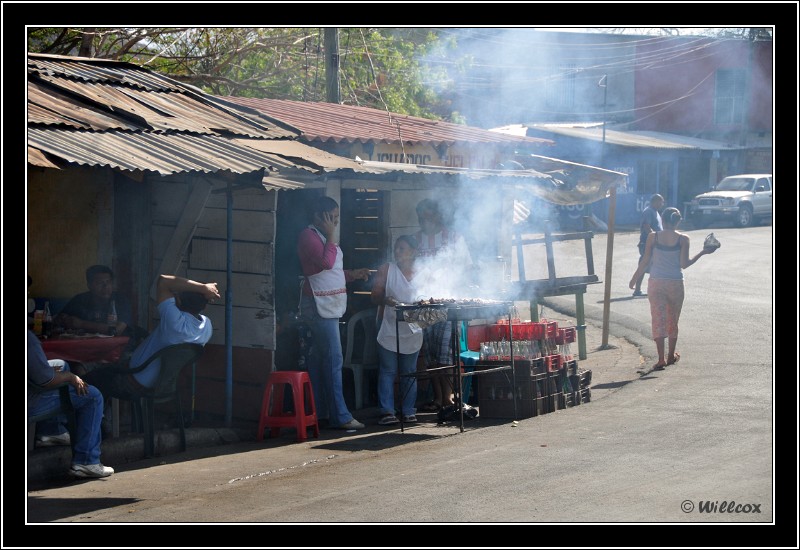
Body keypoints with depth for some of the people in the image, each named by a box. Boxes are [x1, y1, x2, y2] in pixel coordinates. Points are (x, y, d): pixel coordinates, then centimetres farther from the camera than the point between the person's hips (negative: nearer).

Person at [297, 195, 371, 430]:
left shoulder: (322, 237, 19)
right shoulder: (308, 235, -11)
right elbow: (326, 262, -22)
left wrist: (353, 274, 13)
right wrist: (331, 236, -13)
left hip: (329, 305, 10)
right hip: (319, 304, -10)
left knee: (319, 358, 11)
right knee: (333, 360, -12)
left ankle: (319, 411, 14)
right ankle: (340, 416, -13)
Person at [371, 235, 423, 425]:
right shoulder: (386, 270, 2)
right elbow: (375, 297, 0)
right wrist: (386, 300, -21)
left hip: (412, 333, 2)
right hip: (390, 331, -2)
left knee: (409, 374, 8)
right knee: (387, 372, -5)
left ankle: (408, 411, 13)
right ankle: (387, 412, -7)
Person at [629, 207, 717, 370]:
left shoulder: (653, 237, -4)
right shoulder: (683, 239, -7)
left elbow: (645, 261, -1)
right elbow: (684, 264, -9)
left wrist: (634, 278, 11)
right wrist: (703, 253, 2)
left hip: (656, 283, 0)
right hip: (675, 283, 0)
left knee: (658, 320, 0)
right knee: (673, 320, 17)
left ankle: (661, 359, -9)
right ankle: (671, 356, 28)